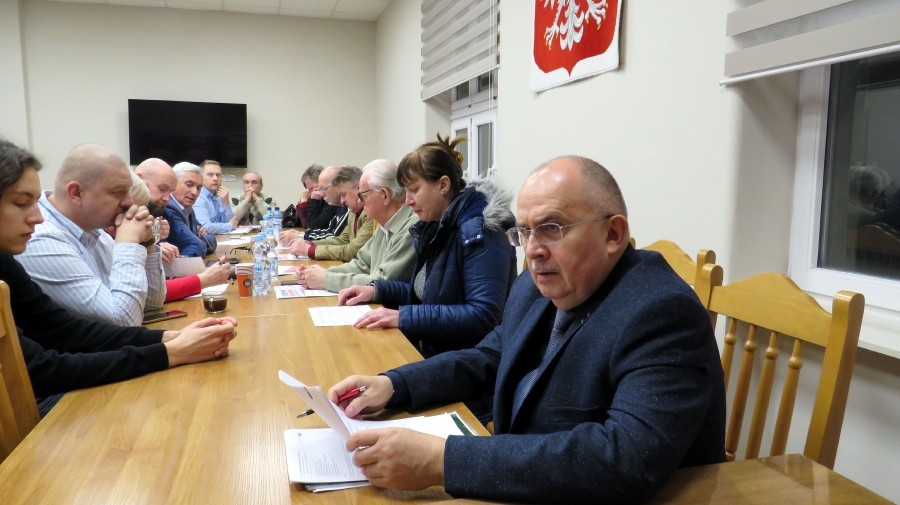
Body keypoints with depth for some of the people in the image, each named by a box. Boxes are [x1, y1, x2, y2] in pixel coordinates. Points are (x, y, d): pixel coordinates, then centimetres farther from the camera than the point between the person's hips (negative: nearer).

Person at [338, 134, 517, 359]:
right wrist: (376, 290, 3)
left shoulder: (479, 232, -18)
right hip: (427, 350, 7)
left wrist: (404, 317, -26)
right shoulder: (434, 228, 8)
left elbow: (484, 316, -25)